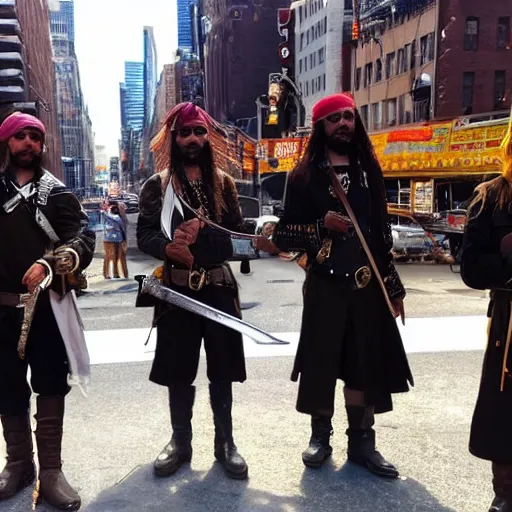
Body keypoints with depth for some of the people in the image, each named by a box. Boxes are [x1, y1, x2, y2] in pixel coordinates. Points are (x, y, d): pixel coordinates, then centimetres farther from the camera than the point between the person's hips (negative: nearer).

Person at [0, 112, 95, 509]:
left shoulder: (57, 193, 4)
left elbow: (84, 238, -9)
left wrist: (49, 263, -26)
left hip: (48, 305, -1)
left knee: (51, 386, 4)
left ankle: (50, 470, 14)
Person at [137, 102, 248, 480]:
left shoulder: (223, 182, 10)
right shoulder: (158, 185, 4)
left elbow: (236, 228, 0)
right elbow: (144, 234, -4)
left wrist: (201, 229, -17)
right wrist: (168, 248, -25)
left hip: (219, 286, 1)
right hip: (176, 287, -1)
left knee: (222, 368, 7)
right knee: (178, 368, 7)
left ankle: (225, 441, 20)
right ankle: (181, 442, 22)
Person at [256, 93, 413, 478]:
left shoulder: (369, 169, 10)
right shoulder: (305, 174, 1)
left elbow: (382, 229, 11)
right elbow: (287, 232, -1)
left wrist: (394, 284, 8)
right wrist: (322, 225, -19)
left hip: (368, 281, 3)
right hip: (324, 281, -3)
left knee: (366, 359, 7)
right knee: (321, 358, 4)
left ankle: (361, 440, 21)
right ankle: (321, 435, 22)